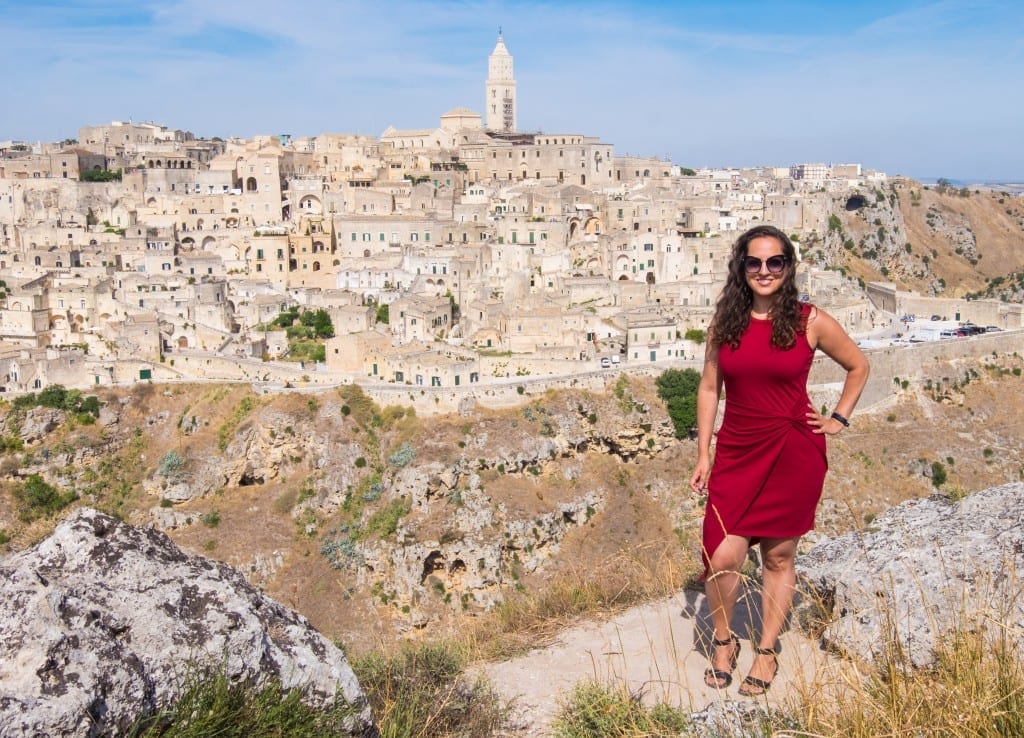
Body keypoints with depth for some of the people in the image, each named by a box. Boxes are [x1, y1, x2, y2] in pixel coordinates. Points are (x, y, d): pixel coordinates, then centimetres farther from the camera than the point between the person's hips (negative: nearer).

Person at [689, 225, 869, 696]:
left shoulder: (811, 321, -4)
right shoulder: (724, 321, 1)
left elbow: (858, 366, 11)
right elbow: (709, 388, 6)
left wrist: (839, 418, 5)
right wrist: (703, 455, 3)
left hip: (793, 454, -1)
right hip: (736, 453, 1)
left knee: (779, 555, 10)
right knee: (723, 558, -6)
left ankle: (767, 650, 28)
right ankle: (723, 642, 21)